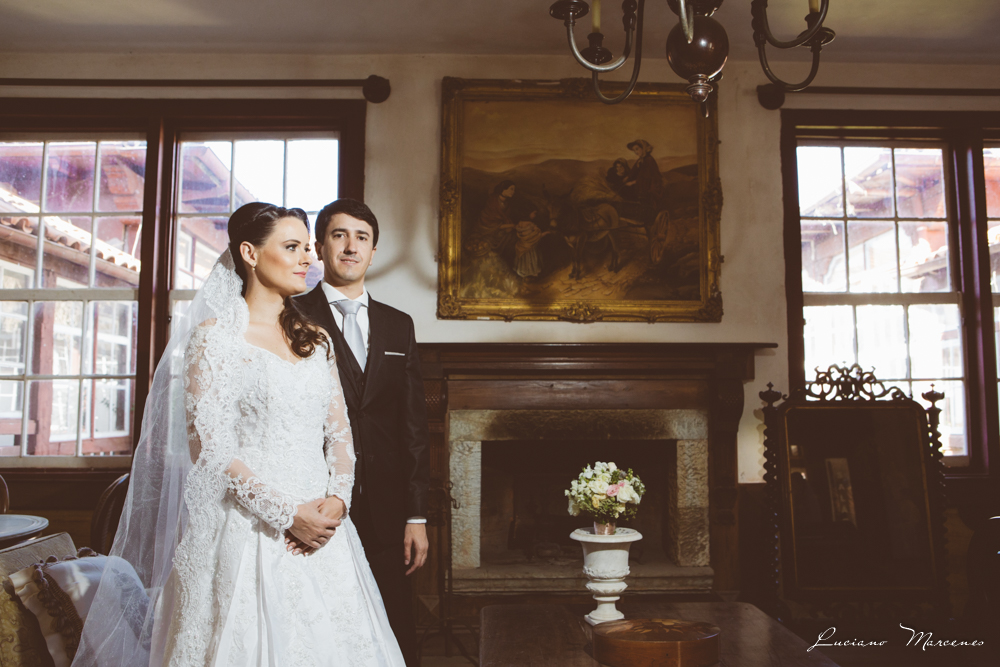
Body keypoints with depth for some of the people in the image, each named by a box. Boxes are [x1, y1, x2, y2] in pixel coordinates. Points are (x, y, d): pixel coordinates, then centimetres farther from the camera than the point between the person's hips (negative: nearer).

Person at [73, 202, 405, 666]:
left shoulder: (315, 340, 12)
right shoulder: (215, 335, -5)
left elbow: (339, 432, 10)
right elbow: (209, 447, -11)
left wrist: (338, 499, -7)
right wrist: (287, 513, -14)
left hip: (319, 526, 5)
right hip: (246, 527, -5)